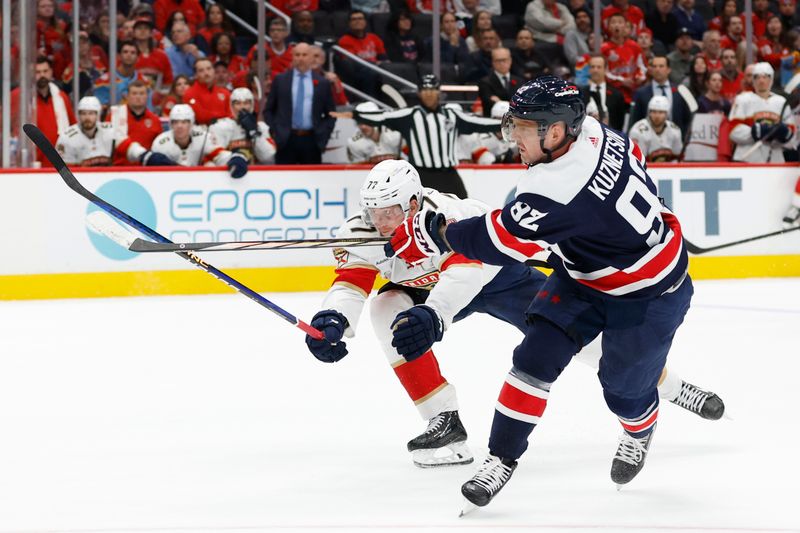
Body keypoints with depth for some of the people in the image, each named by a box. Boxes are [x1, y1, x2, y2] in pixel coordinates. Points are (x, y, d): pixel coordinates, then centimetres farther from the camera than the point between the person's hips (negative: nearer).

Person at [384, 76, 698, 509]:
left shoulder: (559, 188, -38)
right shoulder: (589, 130, -14)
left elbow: (498, 241, -32)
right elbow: (633, 156, 8)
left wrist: (433, 233, -16)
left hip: (647, 292, -9)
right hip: (586, 272, 9)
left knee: (623, 386, 5)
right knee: (537, 354, -4)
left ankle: (640, 430, 41)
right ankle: (502, 458, 0)